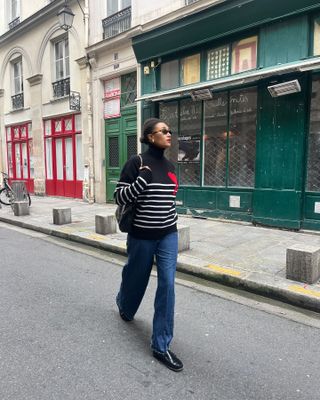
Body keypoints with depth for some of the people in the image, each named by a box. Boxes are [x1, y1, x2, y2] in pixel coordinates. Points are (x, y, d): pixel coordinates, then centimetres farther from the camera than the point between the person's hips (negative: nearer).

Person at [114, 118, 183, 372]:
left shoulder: (169, 166, 7)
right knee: (136, 277, 16)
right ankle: (125, 306, 54)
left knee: (167, 284, -3)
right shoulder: (137, 163, -11)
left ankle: (161, 346, 11)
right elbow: (119, 197, -13)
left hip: (168, 235, 4)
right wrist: (142, 179, -25)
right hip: (142, 235, -4)